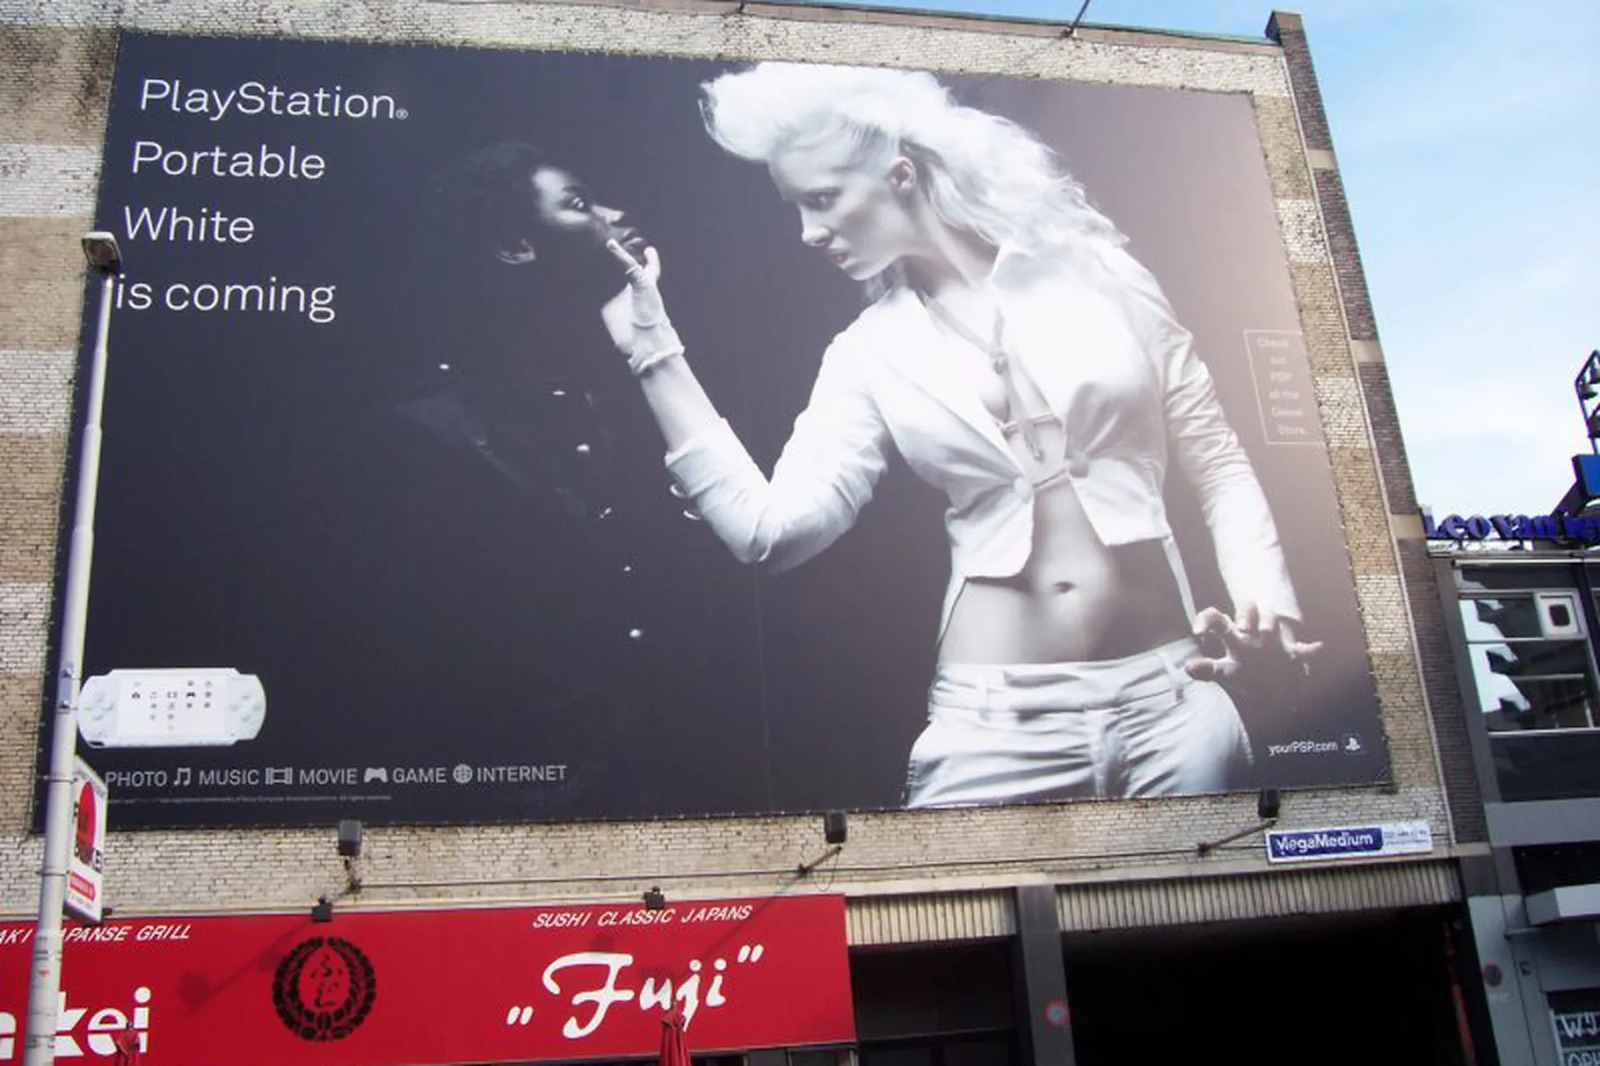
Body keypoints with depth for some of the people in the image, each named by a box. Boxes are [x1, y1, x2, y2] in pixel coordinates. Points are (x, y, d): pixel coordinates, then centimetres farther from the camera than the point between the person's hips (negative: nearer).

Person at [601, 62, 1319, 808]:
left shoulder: (1095, 273, 4)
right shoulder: (869, 353, 5)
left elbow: (1218, 466, 6)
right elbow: (771, 528, -6)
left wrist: (1264, 598, -12)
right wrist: (654, 352, -5)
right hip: (997, 714, 1)